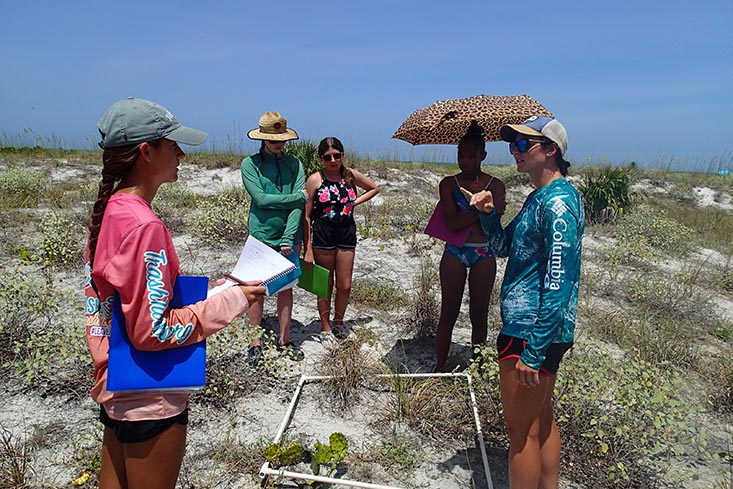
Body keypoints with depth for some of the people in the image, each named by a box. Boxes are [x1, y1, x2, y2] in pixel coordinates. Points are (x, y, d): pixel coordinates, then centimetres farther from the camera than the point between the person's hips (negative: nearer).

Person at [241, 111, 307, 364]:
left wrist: (288, 238, -14)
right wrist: (298, 197, -11)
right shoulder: (250, 164, -1)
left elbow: (299, 205, -5)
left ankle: (284, 339, 24)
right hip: (261, 234, -2)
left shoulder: (294, 164, 4)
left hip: (289, 236, 3)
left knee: (286, 287, 11)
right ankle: (255, 341, 19)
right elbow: (261, 199, -13)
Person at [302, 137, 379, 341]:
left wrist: (355, 202, 3)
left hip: (347, 233, 3)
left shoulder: (351, 175, 0)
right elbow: (306, 216, -8)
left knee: (345, 286, 9)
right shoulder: (315, 179, -10)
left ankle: (338, 321, 35)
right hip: (322, 235, -3)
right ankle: (325, 328, 28)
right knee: (326, 285, 9)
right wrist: (308, 249, -10)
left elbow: (374, 188, 19)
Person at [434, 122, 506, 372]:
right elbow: (452, 222, -12)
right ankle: (440, 367, 17)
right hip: (454, 252, 0)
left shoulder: (495, 185, 2)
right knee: (448, 313, 6)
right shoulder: (449, 183, 2)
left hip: (484, 255, 0)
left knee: (479, 315, 9)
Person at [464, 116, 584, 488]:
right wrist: (488, 213, 0)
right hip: (541, 330, 10)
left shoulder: (558, 202, -19)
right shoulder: (540, 197, 12)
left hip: (531, 331, -10)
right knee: (541, 420, 22)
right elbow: (503, 247, 18)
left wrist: (532, 351, -23)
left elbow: (558, 284, -23)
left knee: (521, 429, 4)